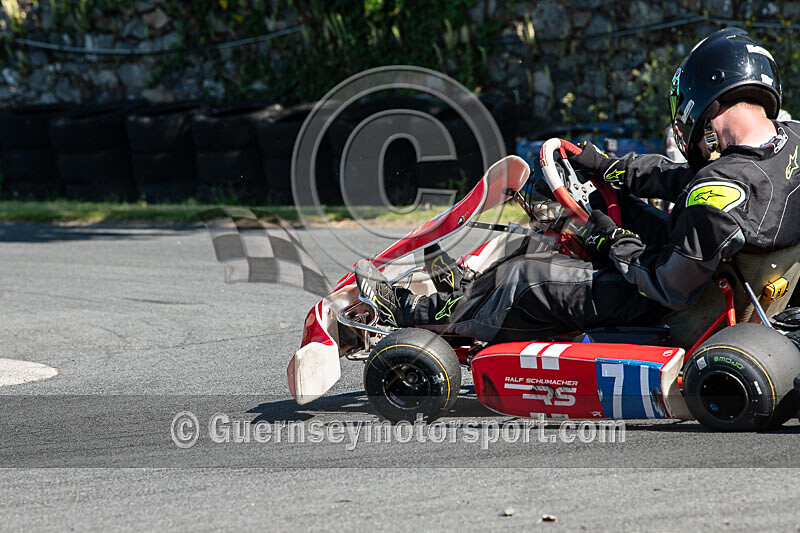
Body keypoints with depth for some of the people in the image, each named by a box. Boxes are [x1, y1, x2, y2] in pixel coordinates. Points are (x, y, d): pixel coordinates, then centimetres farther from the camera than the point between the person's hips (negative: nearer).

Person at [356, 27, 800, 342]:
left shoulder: (719, 194, -35)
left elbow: (674, 287, -29)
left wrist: (613, 243, -13)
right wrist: (609, 167, 10)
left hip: (663, 313, -9)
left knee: (524, 277, 1)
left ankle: (412, 312, 22)